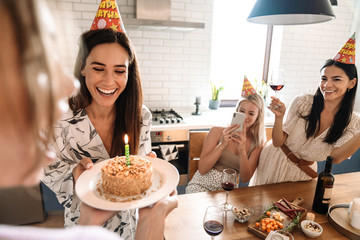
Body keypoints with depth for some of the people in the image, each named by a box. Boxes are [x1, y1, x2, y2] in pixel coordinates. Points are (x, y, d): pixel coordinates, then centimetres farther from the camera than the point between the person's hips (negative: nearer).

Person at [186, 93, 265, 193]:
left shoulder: (257, 143, -3)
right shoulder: (217, 132, -11)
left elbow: (245, 178, -9)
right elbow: (202, 170, -14)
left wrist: (242, 151, -25)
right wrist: (222, 145, -26)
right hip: (202, 186, -2)